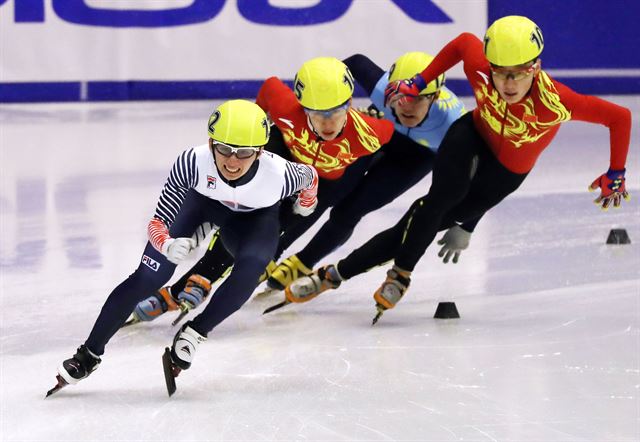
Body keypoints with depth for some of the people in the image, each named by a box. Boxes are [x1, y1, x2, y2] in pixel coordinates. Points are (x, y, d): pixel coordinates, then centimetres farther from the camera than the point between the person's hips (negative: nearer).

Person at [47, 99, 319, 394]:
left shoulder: (278, 174, -39)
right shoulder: (193, 163, -40)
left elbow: (309, 175, -12)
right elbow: (157, 222, -31)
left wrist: (306, 203, 10)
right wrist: (168, 245, -53)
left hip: (255, 218, 0)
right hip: (200, 200, 0)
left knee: (250, 269, -30)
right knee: (147, 278, -10)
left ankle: (193, 333, -8)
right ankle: (89, 354, 2)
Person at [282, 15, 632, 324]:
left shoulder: (556, 102, -35)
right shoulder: (480, 70, -27)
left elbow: (620, 117, -26)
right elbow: (463, 42, -4)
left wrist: (615, 174, -16)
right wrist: (419, 81, -3)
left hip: (505, 173, 0)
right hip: (471, 137, 0)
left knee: (432, 220, -8)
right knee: (445, 194, -29)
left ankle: (337, 273, 1)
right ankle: (400, 275, -8)